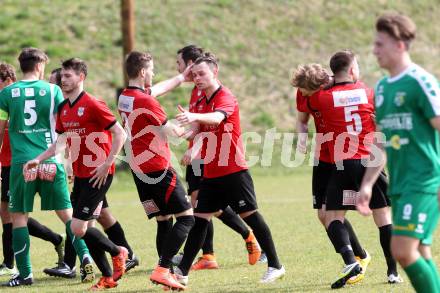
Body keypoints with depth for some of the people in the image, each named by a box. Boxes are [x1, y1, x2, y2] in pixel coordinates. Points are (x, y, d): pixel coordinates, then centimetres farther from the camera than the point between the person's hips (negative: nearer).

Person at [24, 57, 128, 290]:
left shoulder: (92, 105, -14)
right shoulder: (63, 108, 11)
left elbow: (120, 133, -14)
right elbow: (61, 141, 21)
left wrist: (106, 164, -17)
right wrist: (39, 159, 10)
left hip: (98, 175, -8)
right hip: (80, 174, 8)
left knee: (78, 229, -11)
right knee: (85, 229, 7)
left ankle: (118, 252, 11)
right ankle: (108, 277, 16)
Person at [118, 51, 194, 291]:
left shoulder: (124, 98, 8)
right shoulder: (146, 101, -18)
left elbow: (152, 91, 27)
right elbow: (170, 132, -10)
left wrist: (181, 78, 33)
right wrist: (184, 129, 12)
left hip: (139, 170, 9)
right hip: (158, 169, -9)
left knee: (164, 221, 14)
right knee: (186, 217, -5)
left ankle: (165, 271, 11)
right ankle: (162, 269, -15)